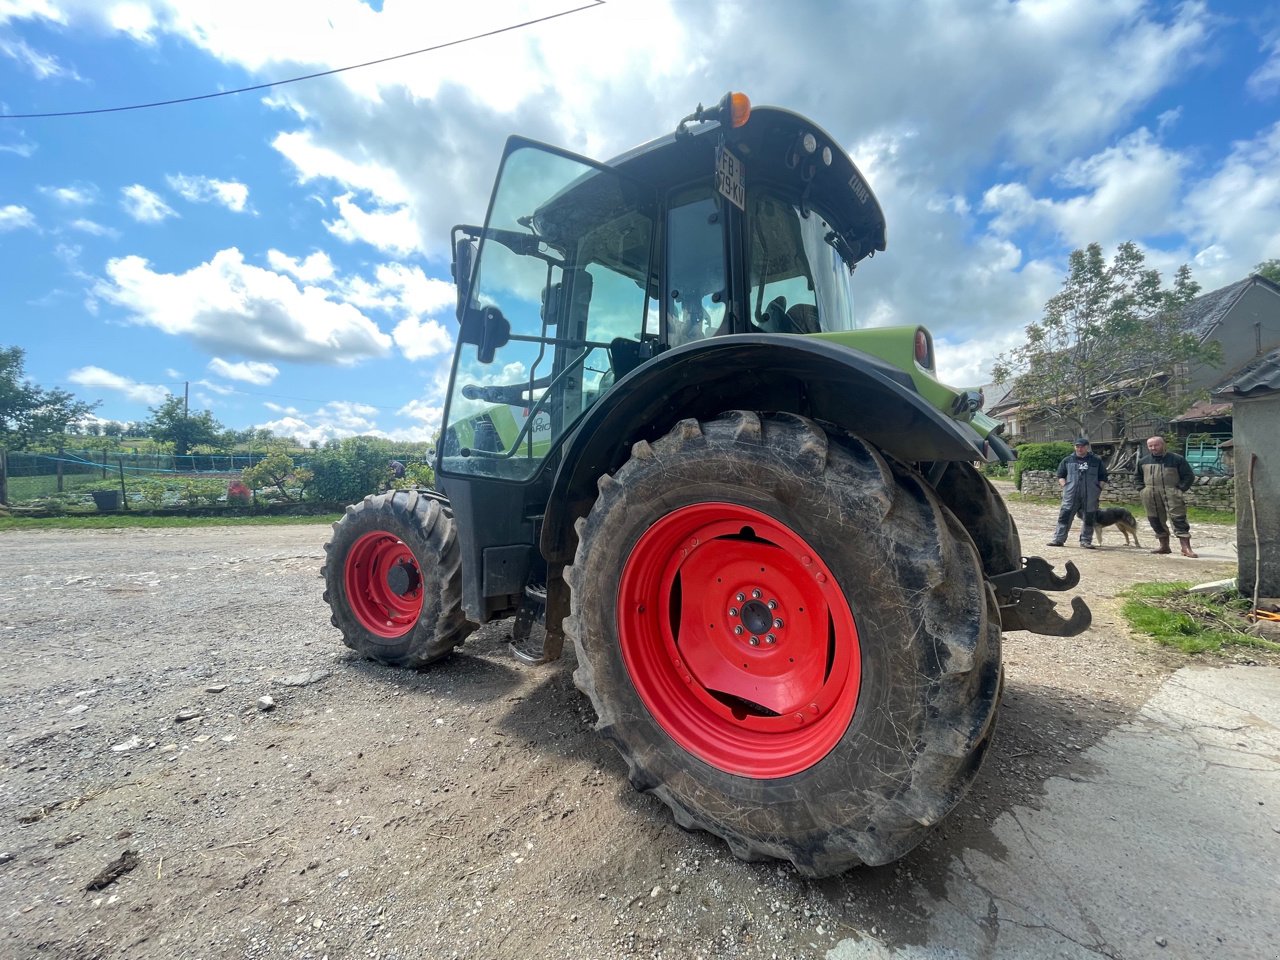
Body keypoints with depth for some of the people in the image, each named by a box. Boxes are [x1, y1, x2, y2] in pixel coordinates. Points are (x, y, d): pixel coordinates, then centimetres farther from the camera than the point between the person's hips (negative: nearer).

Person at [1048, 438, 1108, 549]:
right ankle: (1058, 539, 0)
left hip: (1090, 496, 1)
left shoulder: (1096, 461, 10)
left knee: (1089, 518, 5)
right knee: (1065, 516, -3)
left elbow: (1103, 478, 13)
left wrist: (1098, 489, 0)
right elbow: (1060, 475, 11)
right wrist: (1064, 486, -3)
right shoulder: (1067, 460, 9)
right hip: (1071, 495, -1)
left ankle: (1086, 541, 15)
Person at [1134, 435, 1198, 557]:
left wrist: (1180, 489, -5)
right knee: (1156, 521, 8)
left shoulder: (1176, 459, 0)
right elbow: (1137, 476, 24)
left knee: (1179, 519, -9)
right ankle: (1164, 546, 20)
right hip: (1151, 496, 4)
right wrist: (1142, 488, 10)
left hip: (1171, 494, -4)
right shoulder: (1143, 460, 10)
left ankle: (1186, 548, -8)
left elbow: (1189, 475, 5)